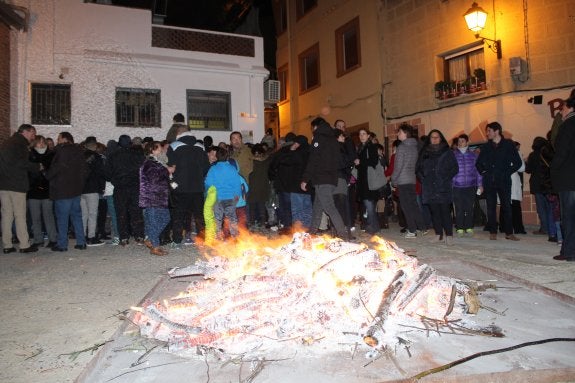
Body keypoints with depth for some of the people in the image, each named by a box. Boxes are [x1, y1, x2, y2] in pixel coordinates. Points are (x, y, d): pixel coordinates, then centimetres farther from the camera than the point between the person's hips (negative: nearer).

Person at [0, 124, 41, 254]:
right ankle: (24, 245, 0)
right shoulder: (20, 143, -6)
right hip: (16, 184, -8)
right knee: (20, 215, -4)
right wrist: (37, 166, -4)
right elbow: (21, 162, -17)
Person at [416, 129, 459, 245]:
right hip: (429, 187, 3)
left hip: (444, 187, -3)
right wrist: (423, 179, 5)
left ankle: (449, 235, -4)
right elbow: (418, 169, 19)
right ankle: (438, 234, 13)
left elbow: (455, 168, 5)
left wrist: (446, 178, -5)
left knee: (445, 211, -8)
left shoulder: (447, 152, 7)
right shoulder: (424, 153, 14)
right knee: (434, 211, 5)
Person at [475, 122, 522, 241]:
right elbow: (478, 163, 20)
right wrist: (483, 173, 7)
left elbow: (518, 162, 4)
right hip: (489, 181, 2)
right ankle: (493, 232, 9)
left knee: (506, 206, 0)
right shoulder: (485, 147, 10)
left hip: (504, 181, -2)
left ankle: (509, 233, 7)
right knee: (491, 207, 3)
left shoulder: (508, 144, 3)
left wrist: (508, 172, -2)